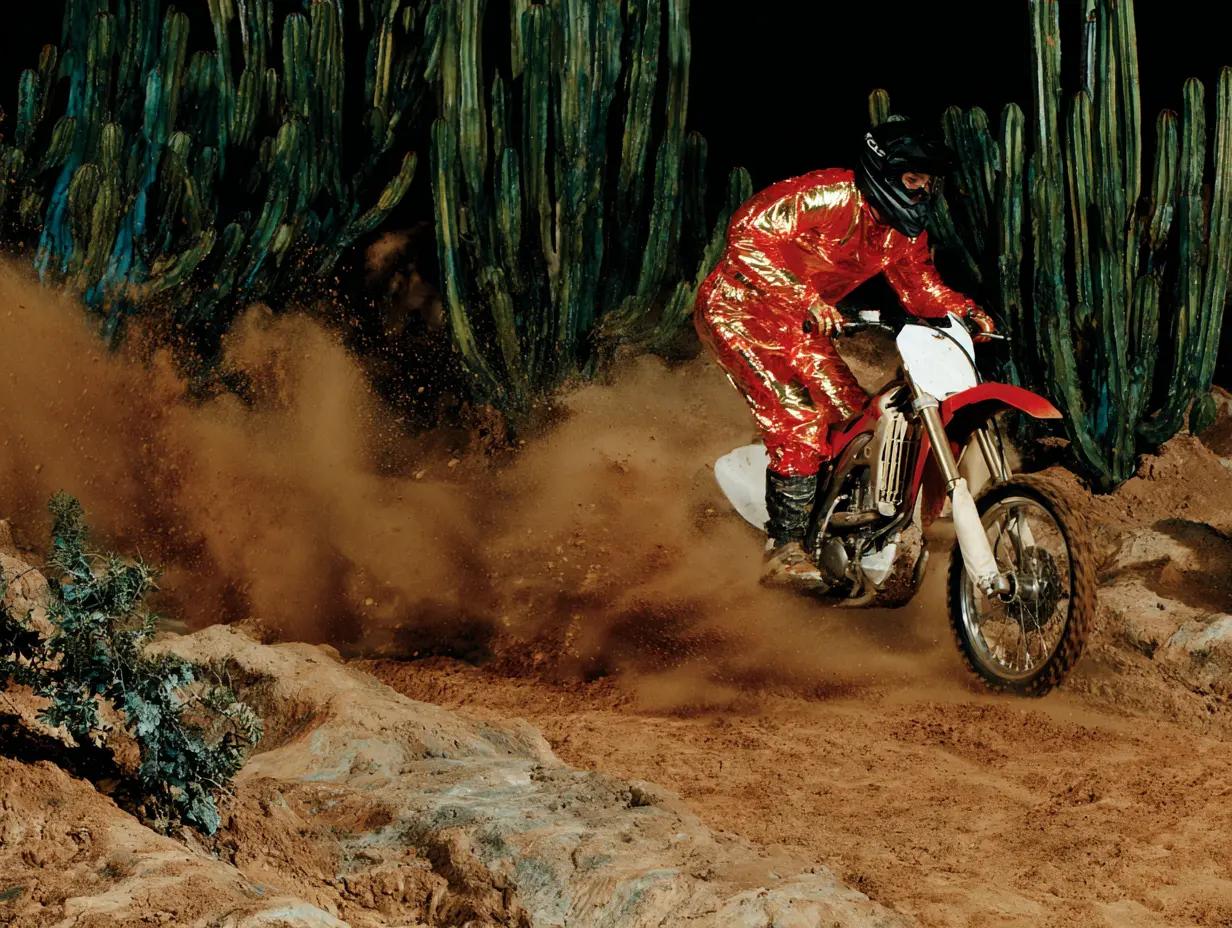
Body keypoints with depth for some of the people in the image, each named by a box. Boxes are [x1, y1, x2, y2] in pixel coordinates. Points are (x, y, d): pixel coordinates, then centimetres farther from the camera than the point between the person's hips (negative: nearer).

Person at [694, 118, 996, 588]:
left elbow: (921, 288, 11)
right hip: (740, 307, -9)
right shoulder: (827, 195, -25)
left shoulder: (904, 231, 2)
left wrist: (966, 310, -10)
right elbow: (748, 233, -30)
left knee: (856, 420, 2)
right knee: (799, 423, -20)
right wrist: (806, 298, -36)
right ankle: (785, 551, -17)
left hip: (798, 323, 9)